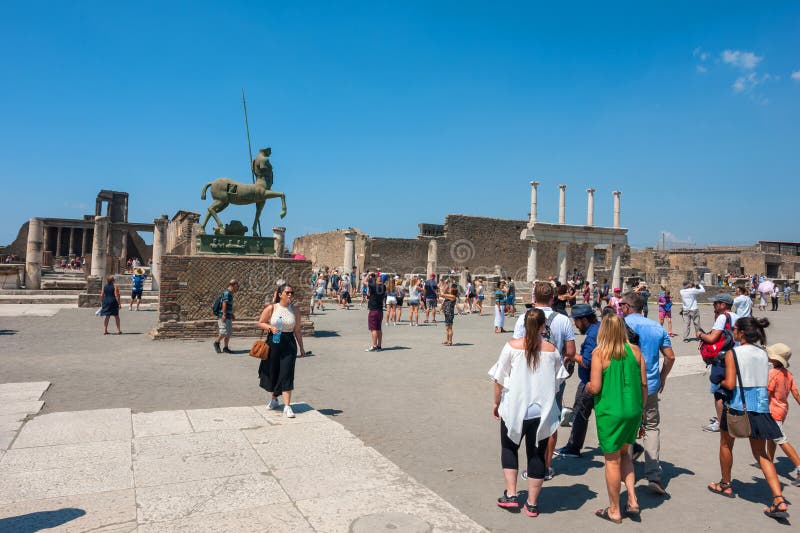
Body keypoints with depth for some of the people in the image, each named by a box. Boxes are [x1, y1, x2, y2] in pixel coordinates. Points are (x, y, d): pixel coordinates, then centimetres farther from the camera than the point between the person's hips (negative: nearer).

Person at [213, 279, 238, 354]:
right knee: (224, 332, -10)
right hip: (224, 317, -10)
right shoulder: (227, 292, -12)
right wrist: (224, 314, -27)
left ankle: (226, 348, 13)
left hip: (228, 317, 10)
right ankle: (216, 343, 12)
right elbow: (224, 303, -21)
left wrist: (232, 314, 31)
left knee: (229, 333, 8)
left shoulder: (230, 293, 19)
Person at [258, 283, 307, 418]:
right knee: (273, 372, 12)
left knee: (286, 374, -7)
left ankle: (287, 406, -7)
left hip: (289, 344, 0)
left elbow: (297, 330, 9)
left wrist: (301, 347, 11)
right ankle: (274, 399, 37)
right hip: (273, 342, 0)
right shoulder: (271, 308, -3)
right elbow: (260, 323, 4)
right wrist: (270, 327, -16)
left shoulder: (295, 310, 3)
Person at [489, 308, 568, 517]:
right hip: (542, 411, 1)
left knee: (509, 448, 20)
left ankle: (510, 495, 17)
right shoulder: (551, 350, -4)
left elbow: (499, 380, -6)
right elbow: (558, 380, 6)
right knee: (537, 454, 13)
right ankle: (532, 503, 21)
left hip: (514, 408, -1)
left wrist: (497, 403, 7)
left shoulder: (512, 346, -11)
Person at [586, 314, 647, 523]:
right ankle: (632, 500, 20)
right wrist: (641, 412, 15)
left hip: (610, 413, -4)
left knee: (613, 460, 9)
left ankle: (614, 510, 21)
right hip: (633, 410, 5)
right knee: (624, 453, 24)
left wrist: (587, 387, 8)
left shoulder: (599, 353, -13)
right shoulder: (635, 351, -1)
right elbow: (644, 385, 4)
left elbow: (595, 388, -15)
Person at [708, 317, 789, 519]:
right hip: (760, 407, 5)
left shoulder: (733, 354, -13)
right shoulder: (763, 354, 5)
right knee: (761, 454, 12)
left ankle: (725, 485, 33)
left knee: (726, 444, 18)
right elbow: (764, 382, 10)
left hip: (738, 407, -5)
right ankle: (779, 500, 0)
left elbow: (730, 384, -17)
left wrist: (720, 382, 2)